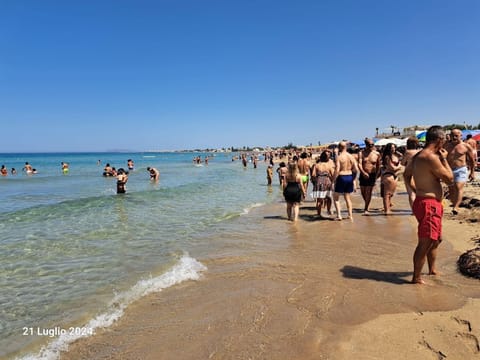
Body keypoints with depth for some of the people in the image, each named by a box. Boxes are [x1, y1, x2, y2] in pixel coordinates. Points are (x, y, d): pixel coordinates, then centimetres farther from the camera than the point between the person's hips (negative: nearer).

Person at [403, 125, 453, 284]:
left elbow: (406, 174, 25)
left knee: (436, 239, 25)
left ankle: (432, 270, 40)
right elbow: (449, 179, -14)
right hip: (429, 205, -11)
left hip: (423, 201, 11)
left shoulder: (417, 156, 11)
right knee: (425, 243, -3)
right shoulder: (431, 157, -20)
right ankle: (417, 278, 6)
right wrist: (444, 158, -4)